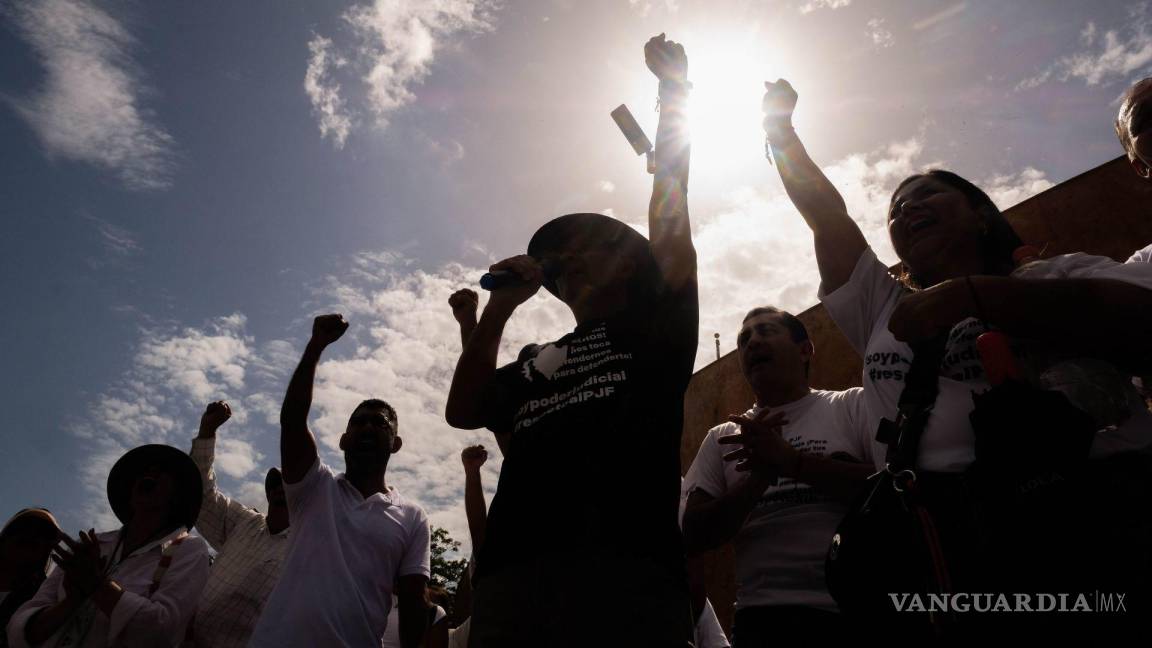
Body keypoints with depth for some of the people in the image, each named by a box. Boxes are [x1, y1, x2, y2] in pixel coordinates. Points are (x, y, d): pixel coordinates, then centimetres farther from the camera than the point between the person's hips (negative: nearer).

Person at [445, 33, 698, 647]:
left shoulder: (655, 325, 18)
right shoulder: (537, 361, 29)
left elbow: (668, 209, 13)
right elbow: (463, 412, 18)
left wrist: (673, 89, 19)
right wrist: (498, 308, 12)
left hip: (628, 570, -3)